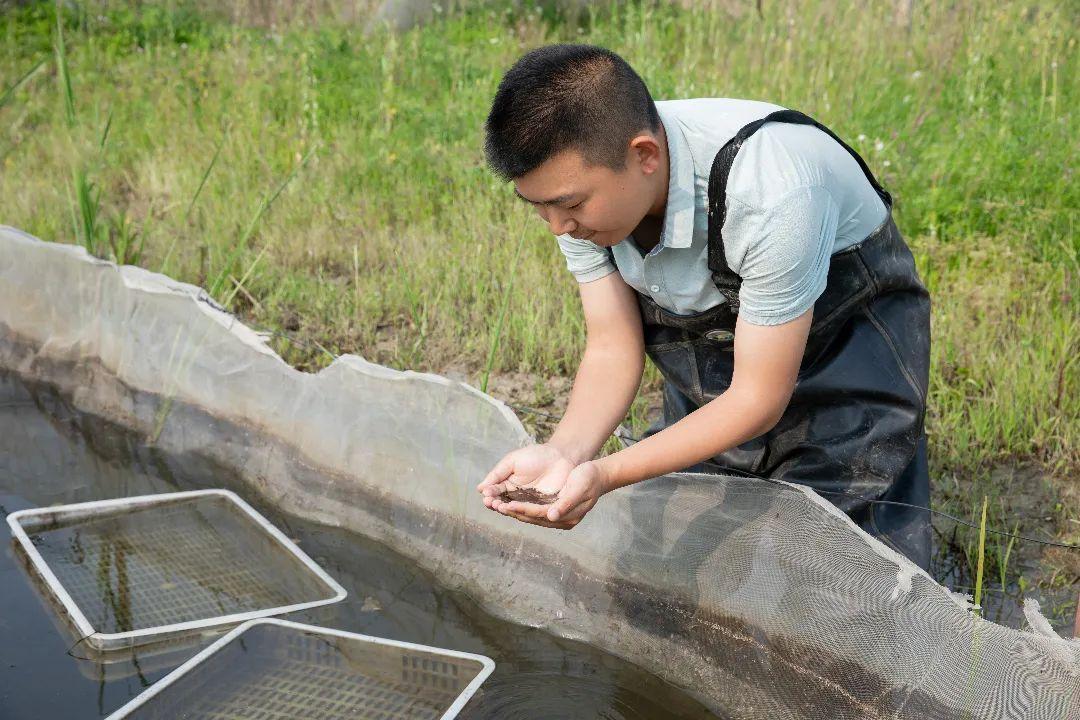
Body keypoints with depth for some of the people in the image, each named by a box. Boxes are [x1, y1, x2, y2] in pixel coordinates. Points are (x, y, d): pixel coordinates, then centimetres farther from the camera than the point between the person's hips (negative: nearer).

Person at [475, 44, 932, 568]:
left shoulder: (769, 193, -39)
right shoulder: (579, 178, -21)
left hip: (847, 330, -5)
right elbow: (613, 348, -14)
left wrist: (605, 475, -39)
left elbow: (758, 400, -31)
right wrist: (564, 453, -33)